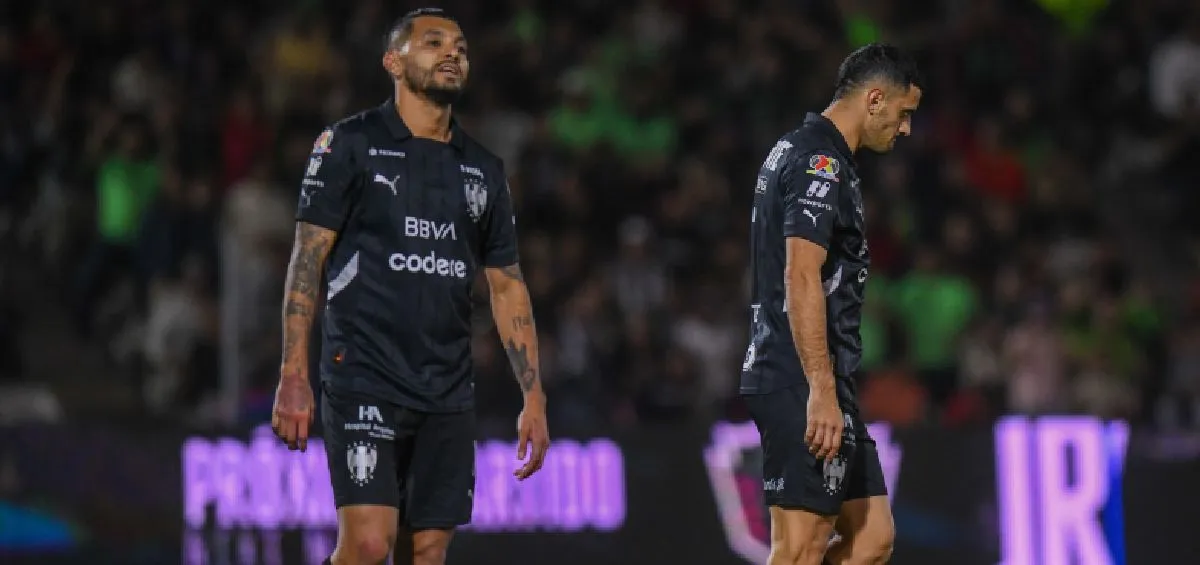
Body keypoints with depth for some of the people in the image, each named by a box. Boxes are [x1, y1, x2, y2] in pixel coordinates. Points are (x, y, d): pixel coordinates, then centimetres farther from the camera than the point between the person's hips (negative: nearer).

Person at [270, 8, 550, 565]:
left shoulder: (484, 170, 14)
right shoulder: (350, 144, 0)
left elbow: (507, 286, 17)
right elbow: (307, 258, -4)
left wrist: (533, 398, 10)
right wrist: (294, 375, -14)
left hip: (449, 393, 5)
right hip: (364, 379, -5)